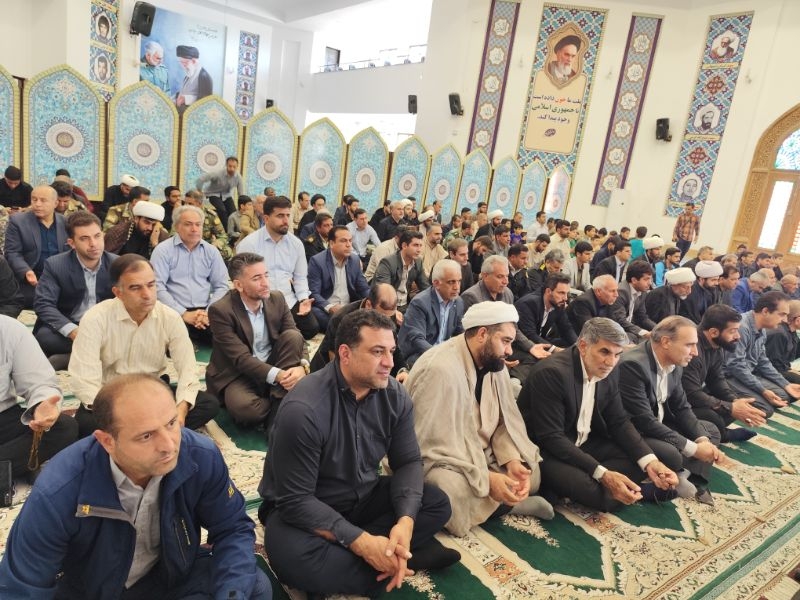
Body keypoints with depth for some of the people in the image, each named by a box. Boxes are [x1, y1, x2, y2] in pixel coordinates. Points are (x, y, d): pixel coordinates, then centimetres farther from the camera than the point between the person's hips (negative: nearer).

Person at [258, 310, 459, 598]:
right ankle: (403, 555, -17)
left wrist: (406, 521, -26)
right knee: (293, 556, -36)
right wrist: (362, 542, -32)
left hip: (364, 497, 5)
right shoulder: (303, 409, -29)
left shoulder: (395, 396, -11)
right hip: (303, 508, -5)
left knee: (437, 503, -9)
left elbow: (408, 462, -6)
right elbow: (296, 500, -26)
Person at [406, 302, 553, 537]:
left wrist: (513, 461, -18)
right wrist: (486, 479, -31)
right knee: (457, 494, -35)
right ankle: (509, 505, -11)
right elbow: (434, 447, -29)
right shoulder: (440, 369, -28)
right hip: (441, 461, -7)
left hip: (480, 453, 8)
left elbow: (506, 421, 1)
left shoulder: (494, 363, -1)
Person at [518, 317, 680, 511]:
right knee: (597, 492, -32)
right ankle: (640, 491, -3)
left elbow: (619, 422, 5)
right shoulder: (551, 373, -27)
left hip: (584, 445, 8)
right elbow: (551, 438, -28)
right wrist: (602, 474, -33)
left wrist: (650, 461, -12)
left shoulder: (609, 372, -3)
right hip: (545, 450, -7)